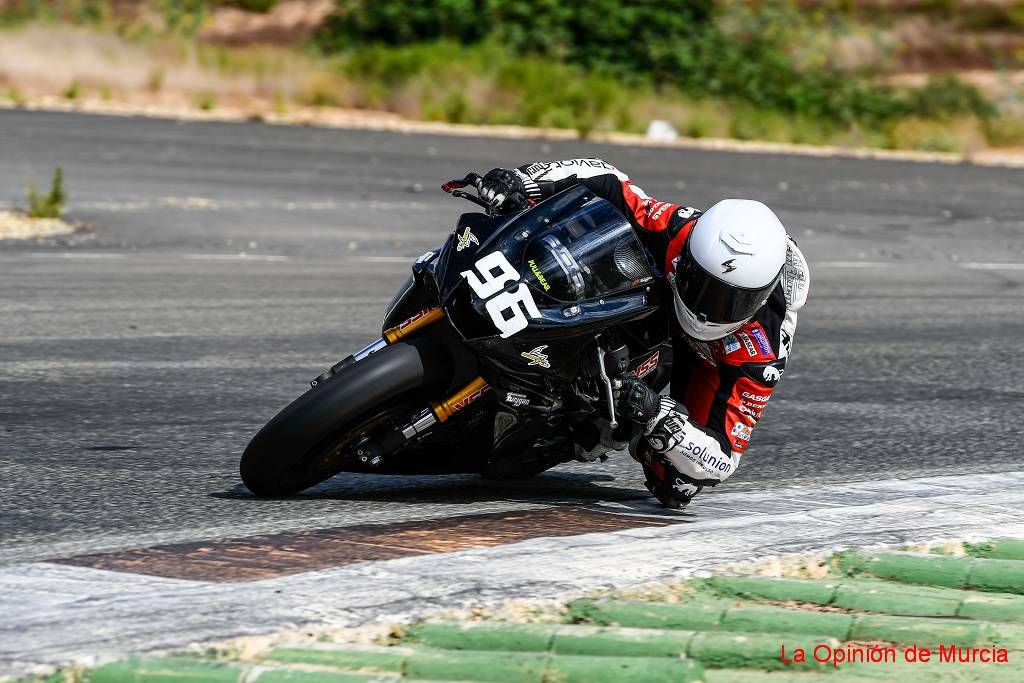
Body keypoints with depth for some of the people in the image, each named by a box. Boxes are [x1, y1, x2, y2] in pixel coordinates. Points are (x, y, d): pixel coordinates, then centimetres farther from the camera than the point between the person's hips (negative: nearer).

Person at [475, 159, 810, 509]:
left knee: (675, 487, -19)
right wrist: (523, 181, -43)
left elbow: (722, 460, -42)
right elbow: (605, 182, -28)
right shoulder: (677, 231, -39)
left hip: (708, 358, -3)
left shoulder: (757, 357, -44)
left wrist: (658, 417, -60)